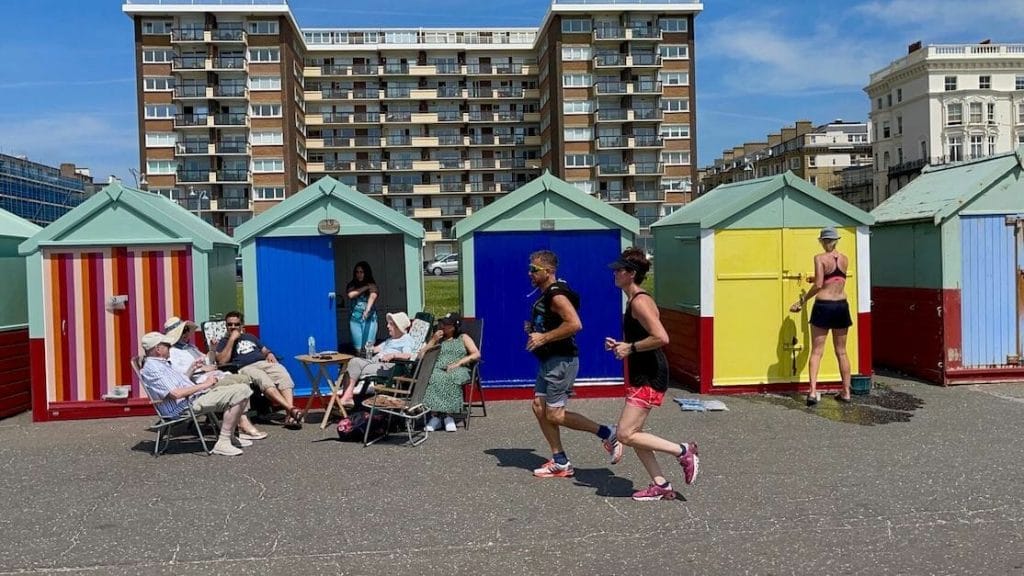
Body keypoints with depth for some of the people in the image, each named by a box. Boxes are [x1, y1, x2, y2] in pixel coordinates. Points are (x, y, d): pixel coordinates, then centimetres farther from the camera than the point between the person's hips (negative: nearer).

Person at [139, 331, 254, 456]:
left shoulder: (162, 364, 23)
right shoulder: (151, 368, -11)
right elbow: (175, 393, -22)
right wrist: (204, 385, -16)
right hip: (185, 406, -11)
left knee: (243, 389, 5)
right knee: (238, 393, -25)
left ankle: (229, 436, 7)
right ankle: (223, 443, -23)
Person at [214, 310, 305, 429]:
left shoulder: (250, 337, 35)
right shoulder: (223, 343, 20)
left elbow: (265, 350, 35)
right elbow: (222, 361, 1)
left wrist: (269, 354, 10)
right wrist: (232, 339, 2)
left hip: (263, 363, 4)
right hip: (244, 368, -4)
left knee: (283, 374, -31)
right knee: (263, 379, -38)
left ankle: (289, 415, -47)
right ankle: (292, 409, -50)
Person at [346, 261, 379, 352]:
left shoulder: (372, 285, 3)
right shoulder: (351, 285, 12)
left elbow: (373, 296, -17)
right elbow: (351, 295, -8)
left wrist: (367, 309, -35)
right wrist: (365, 287, -4)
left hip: (369, 318, -2)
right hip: (355, 318, 2)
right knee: (358, 348, -2)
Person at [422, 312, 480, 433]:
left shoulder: (463, 338, 18)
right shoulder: (436, 338, 26)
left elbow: (476, 354, 3)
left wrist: (458, 363, -10)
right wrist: (434, 340, 6)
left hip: (458, 370, -2)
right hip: (436, 369, 2)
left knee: (451, 379, -39)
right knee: (432, 378, -36)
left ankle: (448, 416, -34)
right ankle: (434, 416, -35)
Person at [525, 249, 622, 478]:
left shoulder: (557, 295, -18)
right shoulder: (545, 294, 14)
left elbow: (575, 324, -30)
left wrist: (544, 338, -24)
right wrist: (533, 328, 10)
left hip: (561, 361, -10)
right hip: (548, 361, 10)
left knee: (554, 414, -7)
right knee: (539, 407, 8)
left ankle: (607, 434, 3)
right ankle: (560, 463, 15)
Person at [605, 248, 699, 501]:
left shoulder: (640, 302, -17)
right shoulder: (633, 301, 14)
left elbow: (661, 338, -28)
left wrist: (631, 348, -18)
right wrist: (621, 345, 10)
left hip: (649, 377, -10)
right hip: (639, 376, 10)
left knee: (625, 434, -10)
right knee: (633, 433, 12)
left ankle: (683, 451, 3)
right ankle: (661, 486, 18)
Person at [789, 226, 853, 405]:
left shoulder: (820, 258, -9)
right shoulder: (845, 259, 7)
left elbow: (818, 286, -17)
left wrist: (802, 300, -7)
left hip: (823, 306, -4)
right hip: (842, 306, 4)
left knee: (816, 351, -1)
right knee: (841, 352, 14)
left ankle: (813, 391, -11)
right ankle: (846, 392, 18)